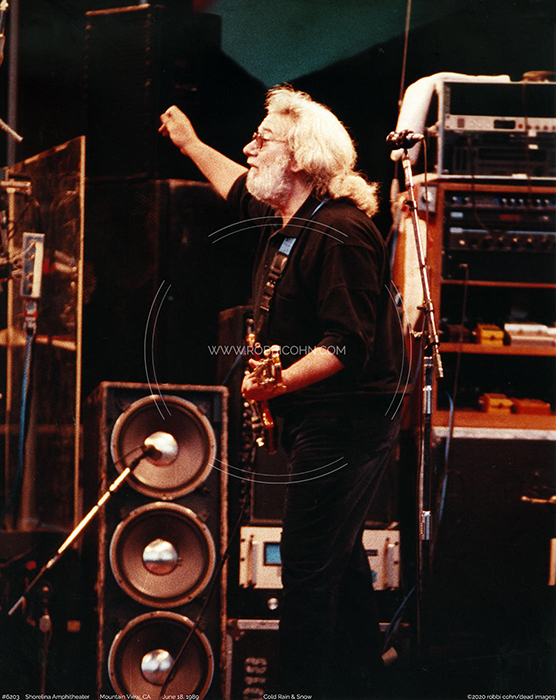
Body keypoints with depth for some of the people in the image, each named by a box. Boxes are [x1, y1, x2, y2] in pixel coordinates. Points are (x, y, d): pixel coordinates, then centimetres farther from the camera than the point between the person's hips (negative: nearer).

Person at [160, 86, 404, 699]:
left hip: (343, 424, -11)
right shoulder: (286, 221, 11)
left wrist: (283, 381, -32)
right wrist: (190, 144, 43)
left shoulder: (339, 233, -21)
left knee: (308, 568, -11)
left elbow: (349, 343, -26)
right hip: (319, 424, 11)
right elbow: (240, 188, 36)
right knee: (340, 560, 19)